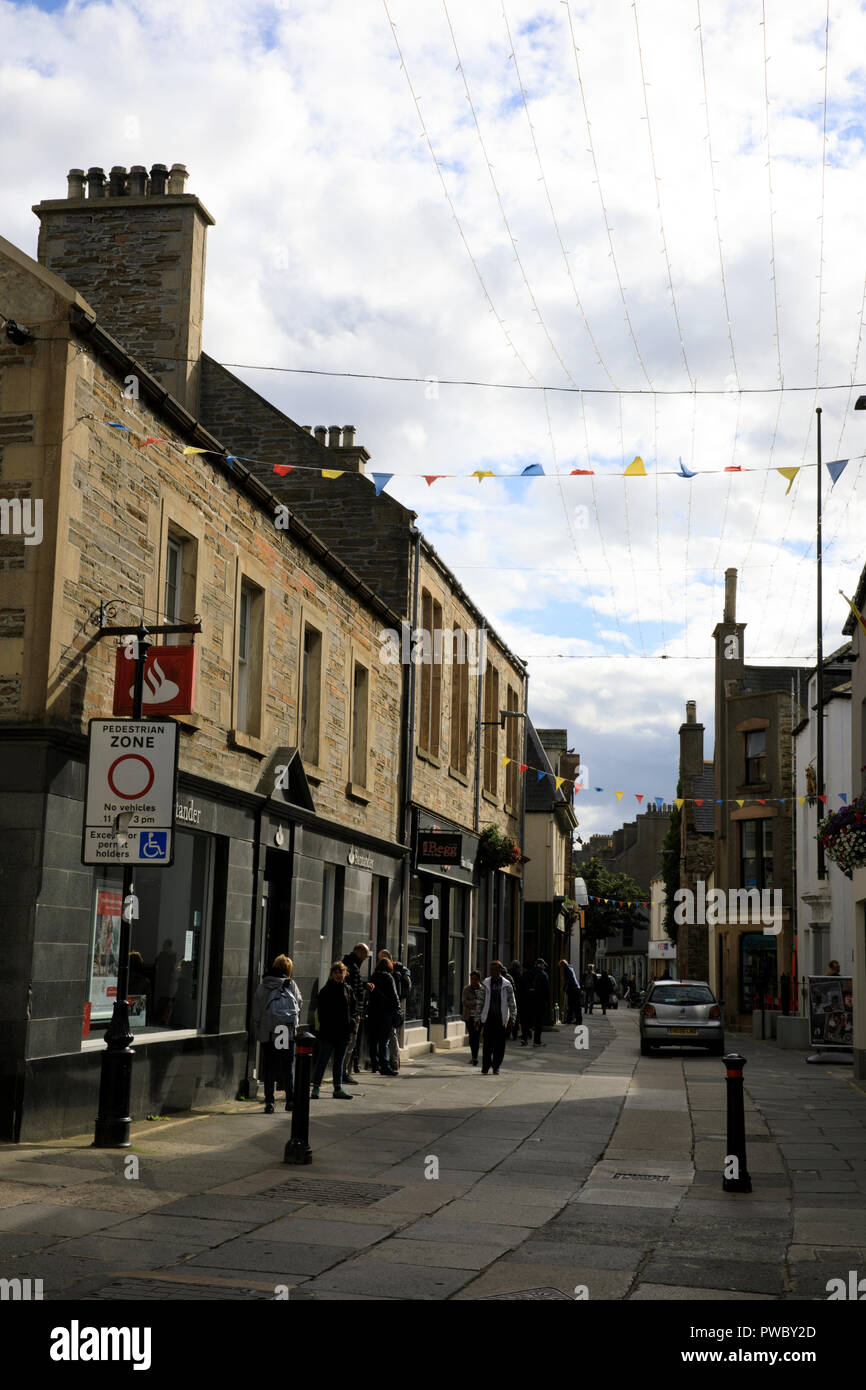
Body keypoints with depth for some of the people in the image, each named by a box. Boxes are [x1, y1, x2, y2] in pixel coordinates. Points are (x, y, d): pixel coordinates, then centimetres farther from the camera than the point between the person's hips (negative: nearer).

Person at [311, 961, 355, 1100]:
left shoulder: (348, 989, 10)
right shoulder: (326, 990, -6)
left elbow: (353, 1008, 18)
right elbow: (321, 1010, -8)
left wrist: (352, 1021, 3)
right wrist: (325, 1024, -16)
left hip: (344, 1032, 6)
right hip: (328, 1032, -6)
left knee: (339, 1061, 12)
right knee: (323, 1059, -2)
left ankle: (338, 1089, 18)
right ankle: (315, 1088, 3)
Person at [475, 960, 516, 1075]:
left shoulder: (506, 985, 5)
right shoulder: (486, 984, 7)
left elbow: (511, 1002, 6)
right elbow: (480, 1001, 10)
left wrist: (512, 1016, -4)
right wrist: (477, 1017, 7)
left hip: (501, 1018, 0)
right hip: (488, 1018, 0)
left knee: (499, 1044, 2)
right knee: (487, 1043, -5)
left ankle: (496, 1067, 12)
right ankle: (485, 1067, 2)